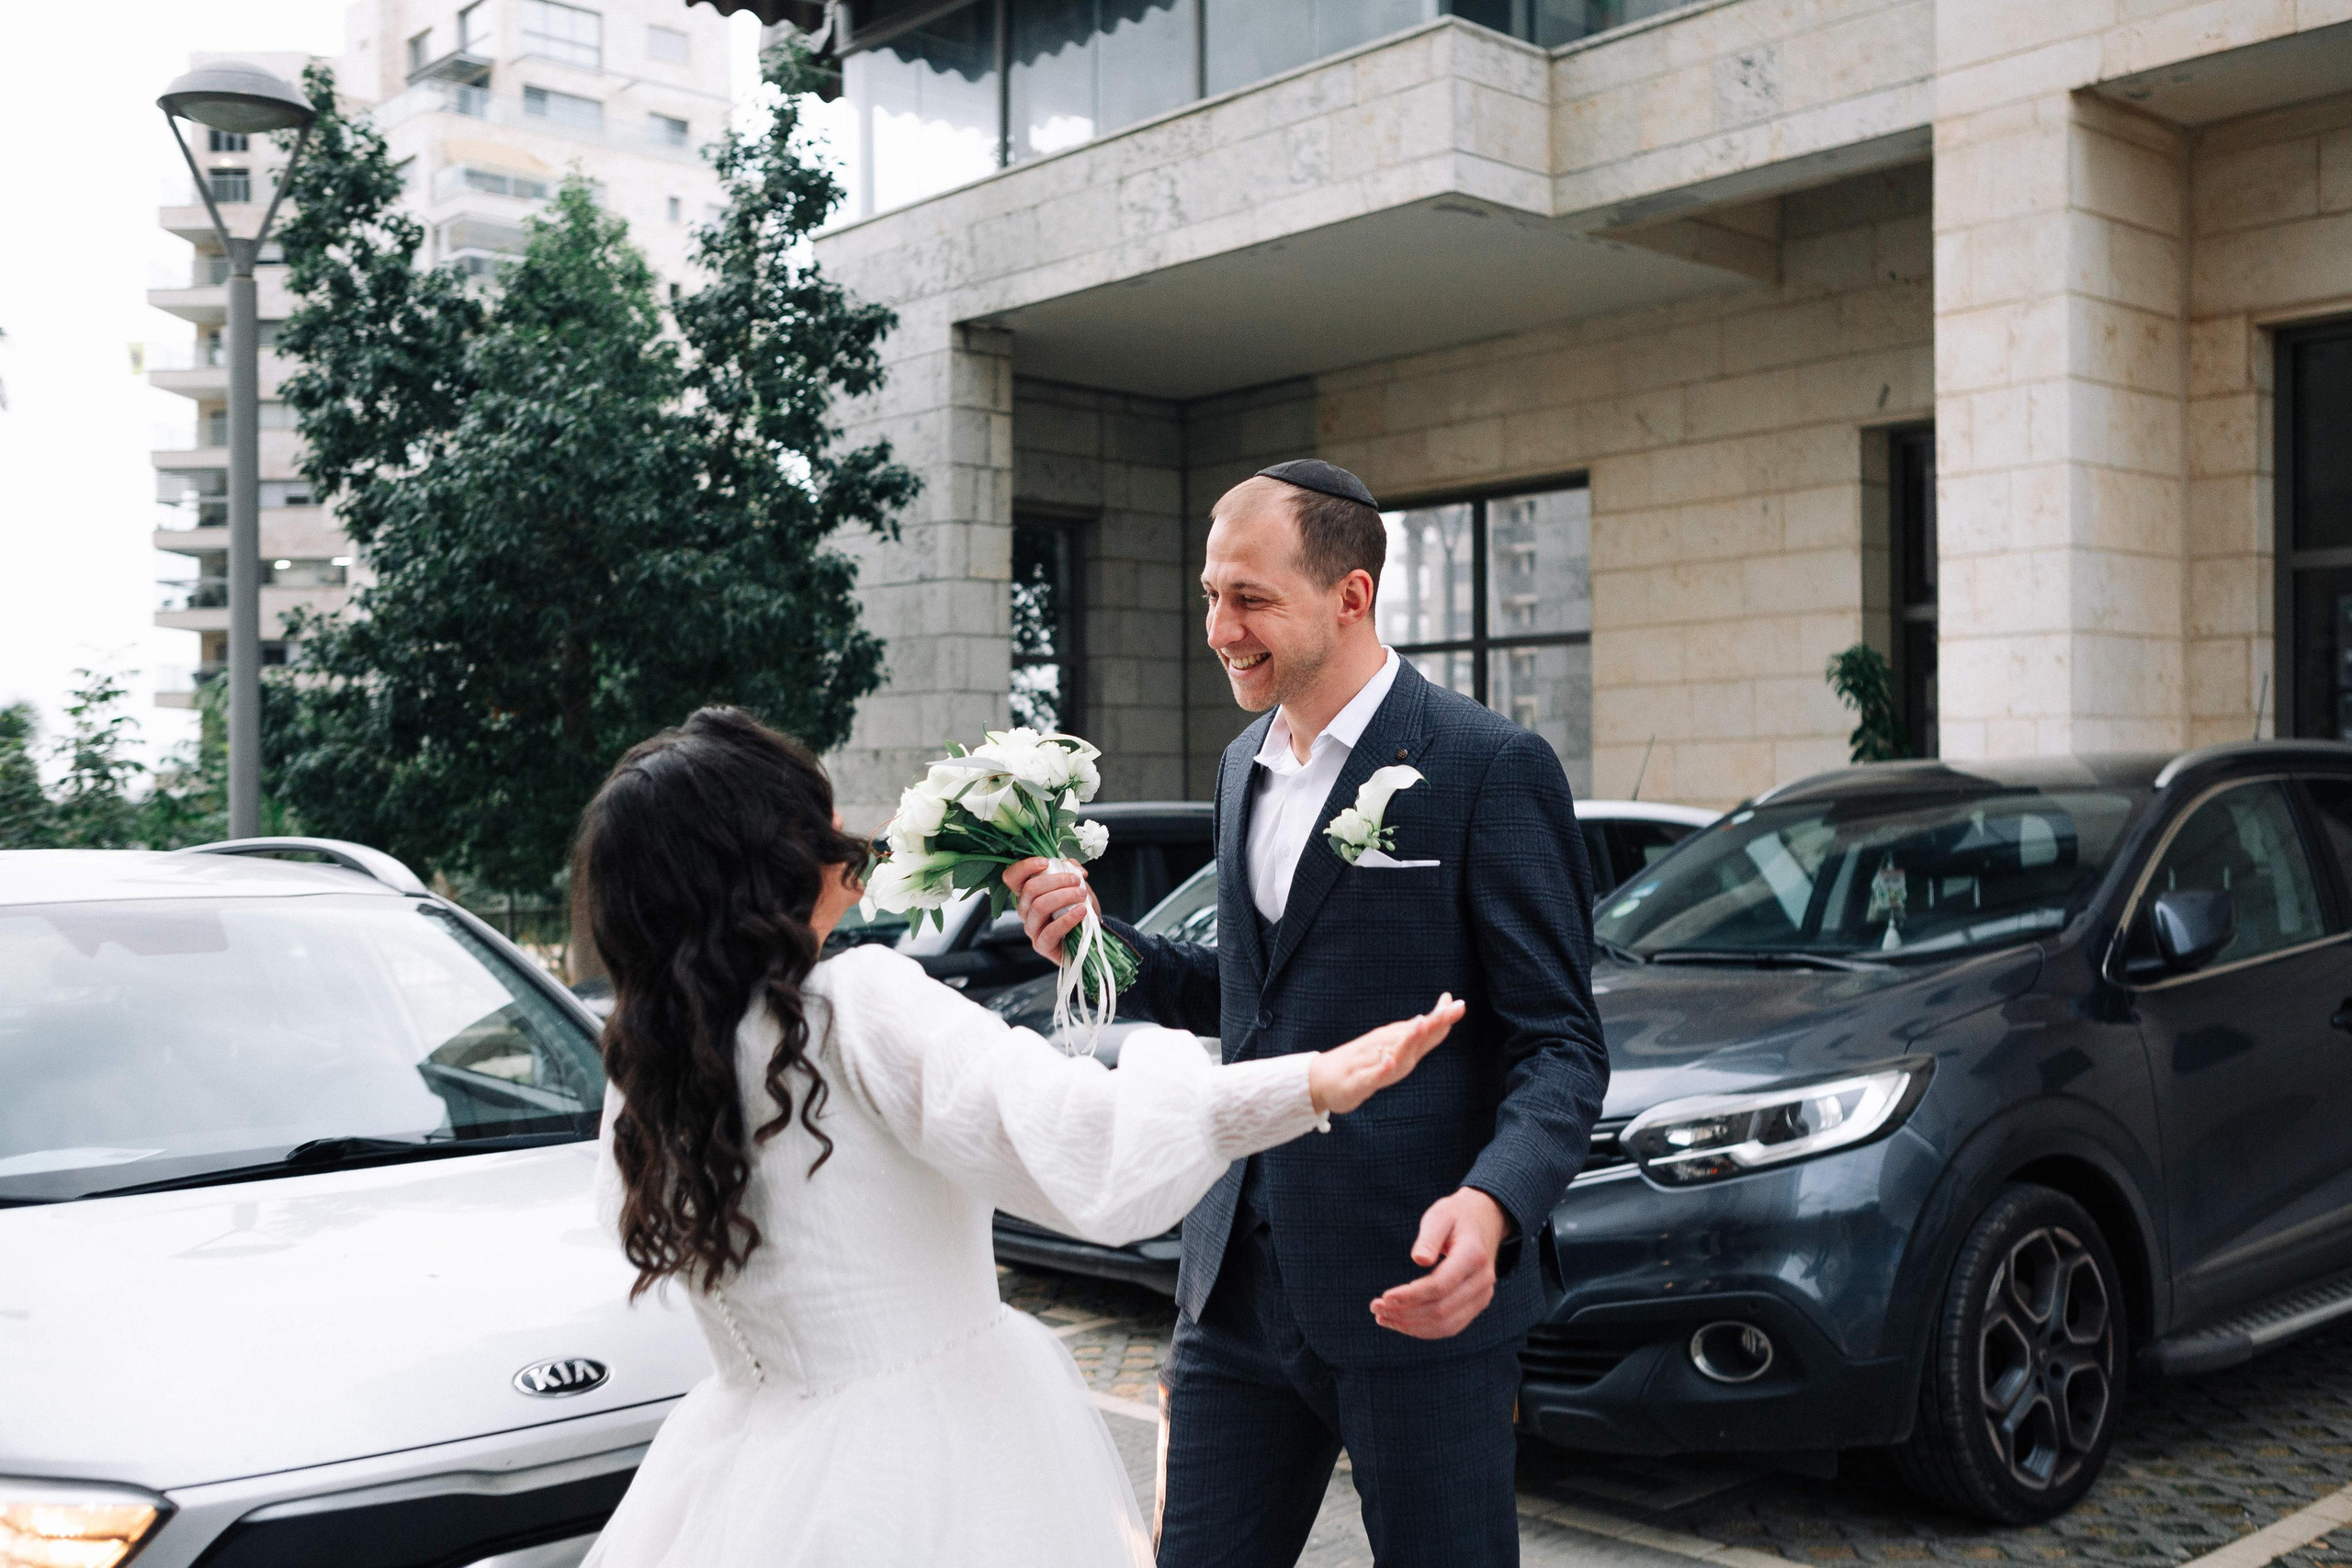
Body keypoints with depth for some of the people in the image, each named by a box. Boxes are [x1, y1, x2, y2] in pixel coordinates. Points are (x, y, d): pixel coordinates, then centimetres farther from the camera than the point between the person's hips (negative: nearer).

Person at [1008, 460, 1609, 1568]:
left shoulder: (1490, 766, -11)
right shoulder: (1245, 766, 12)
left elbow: (1561, 1045, -12)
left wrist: (1494, 1206, -31)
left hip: (1415, 1289, -6)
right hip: (1240, 1279, 7)